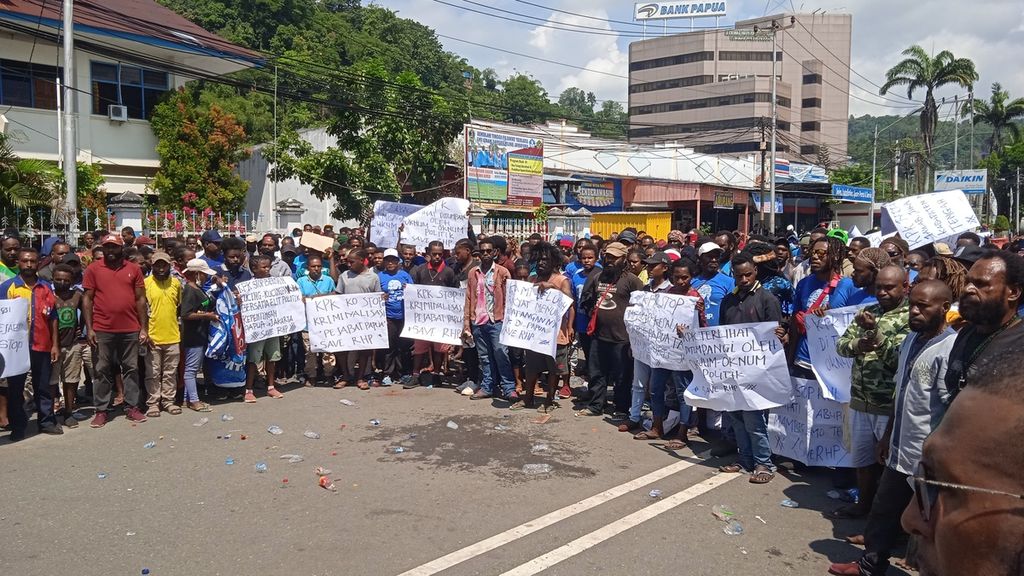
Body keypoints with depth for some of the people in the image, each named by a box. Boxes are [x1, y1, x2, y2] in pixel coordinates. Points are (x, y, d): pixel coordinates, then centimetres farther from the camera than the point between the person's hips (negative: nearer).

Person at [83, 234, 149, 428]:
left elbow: (140, 299, 6)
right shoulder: (93, 269, 2)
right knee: (102, 370, 6)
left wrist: (144, 328, 2)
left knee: (131, 369, 8)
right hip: (102, 330, -1)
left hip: (130, 330, 1)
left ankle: (132, 407, 16)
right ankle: (101, 410, 14)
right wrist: (89, 328, -5)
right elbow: (87, 299, 2)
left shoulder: (134, 269, 5)